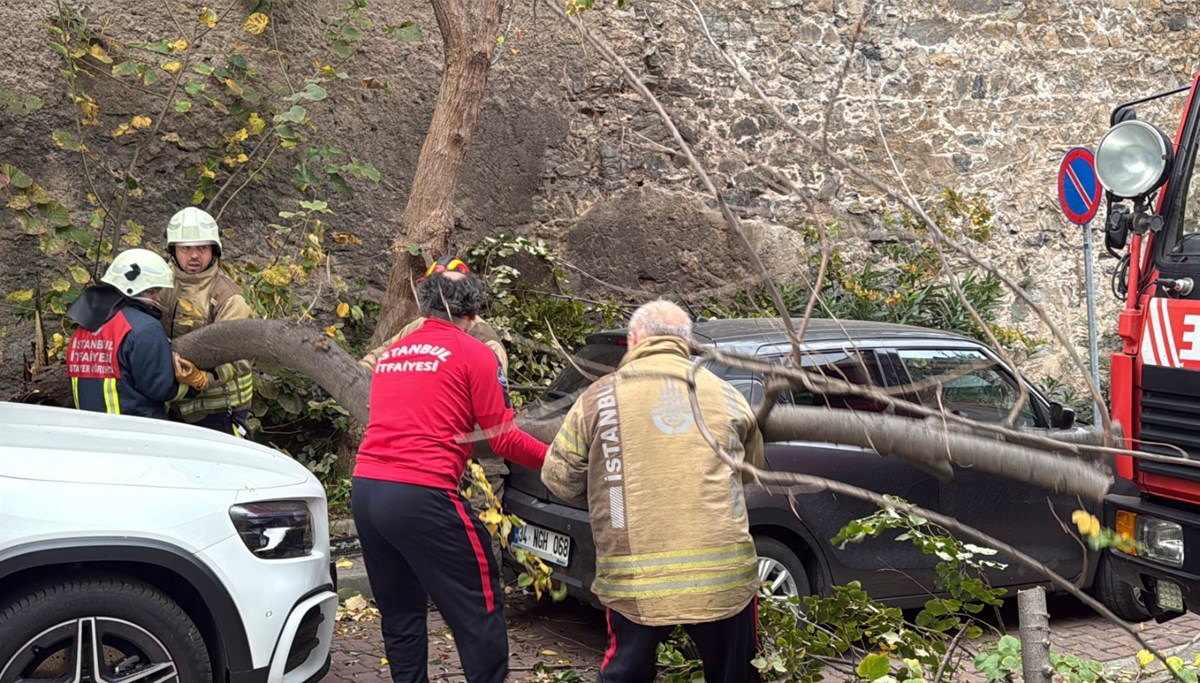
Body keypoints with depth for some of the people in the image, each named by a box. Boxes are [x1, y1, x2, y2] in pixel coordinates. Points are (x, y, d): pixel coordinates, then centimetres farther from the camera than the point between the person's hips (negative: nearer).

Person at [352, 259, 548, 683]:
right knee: (479, 610, 3)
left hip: (365, 490, 7)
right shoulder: (474, 353, 1)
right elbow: (503, 440, 0)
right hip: (422, 495, -7)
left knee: (400, 612, 17)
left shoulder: (391, 354, 19)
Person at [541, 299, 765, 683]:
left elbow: (558, 479, 7)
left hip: (635, 579, -1)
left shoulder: (601, 396, 3)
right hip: (725, 573, 2)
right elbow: (753, 468, 23)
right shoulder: (726, 395, 9)